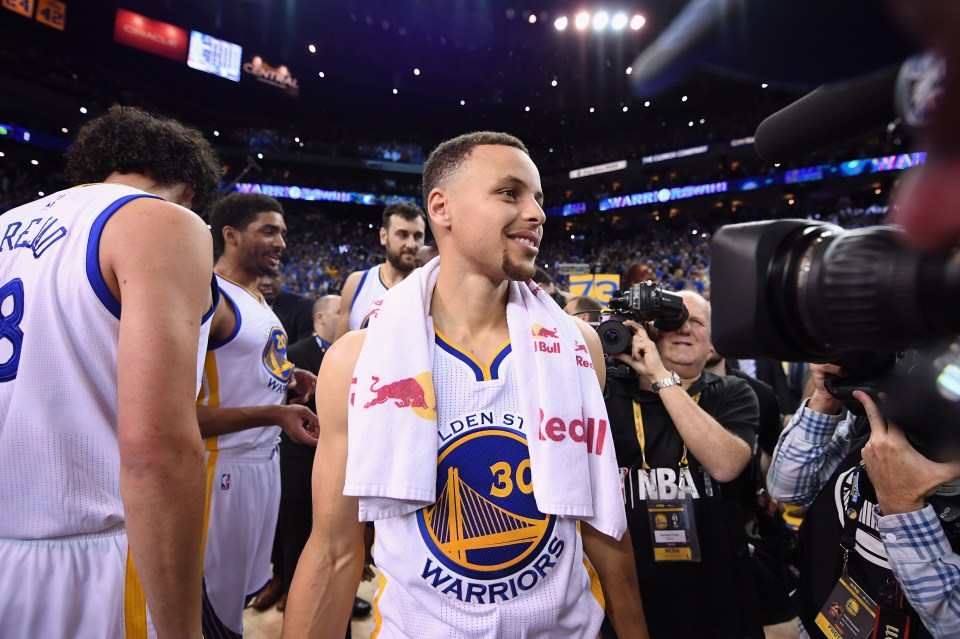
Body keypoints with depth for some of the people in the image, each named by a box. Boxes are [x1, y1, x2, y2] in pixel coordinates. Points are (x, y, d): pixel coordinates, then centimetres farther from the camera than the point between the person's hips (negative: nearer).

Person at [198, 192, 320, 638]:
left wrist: (289, 376, 4)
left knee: (246, 588, 22)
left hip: (265, 459, 9)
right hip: (225, 467, -8)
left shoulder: (259, 299, 11)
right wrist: (273, 415, -30)